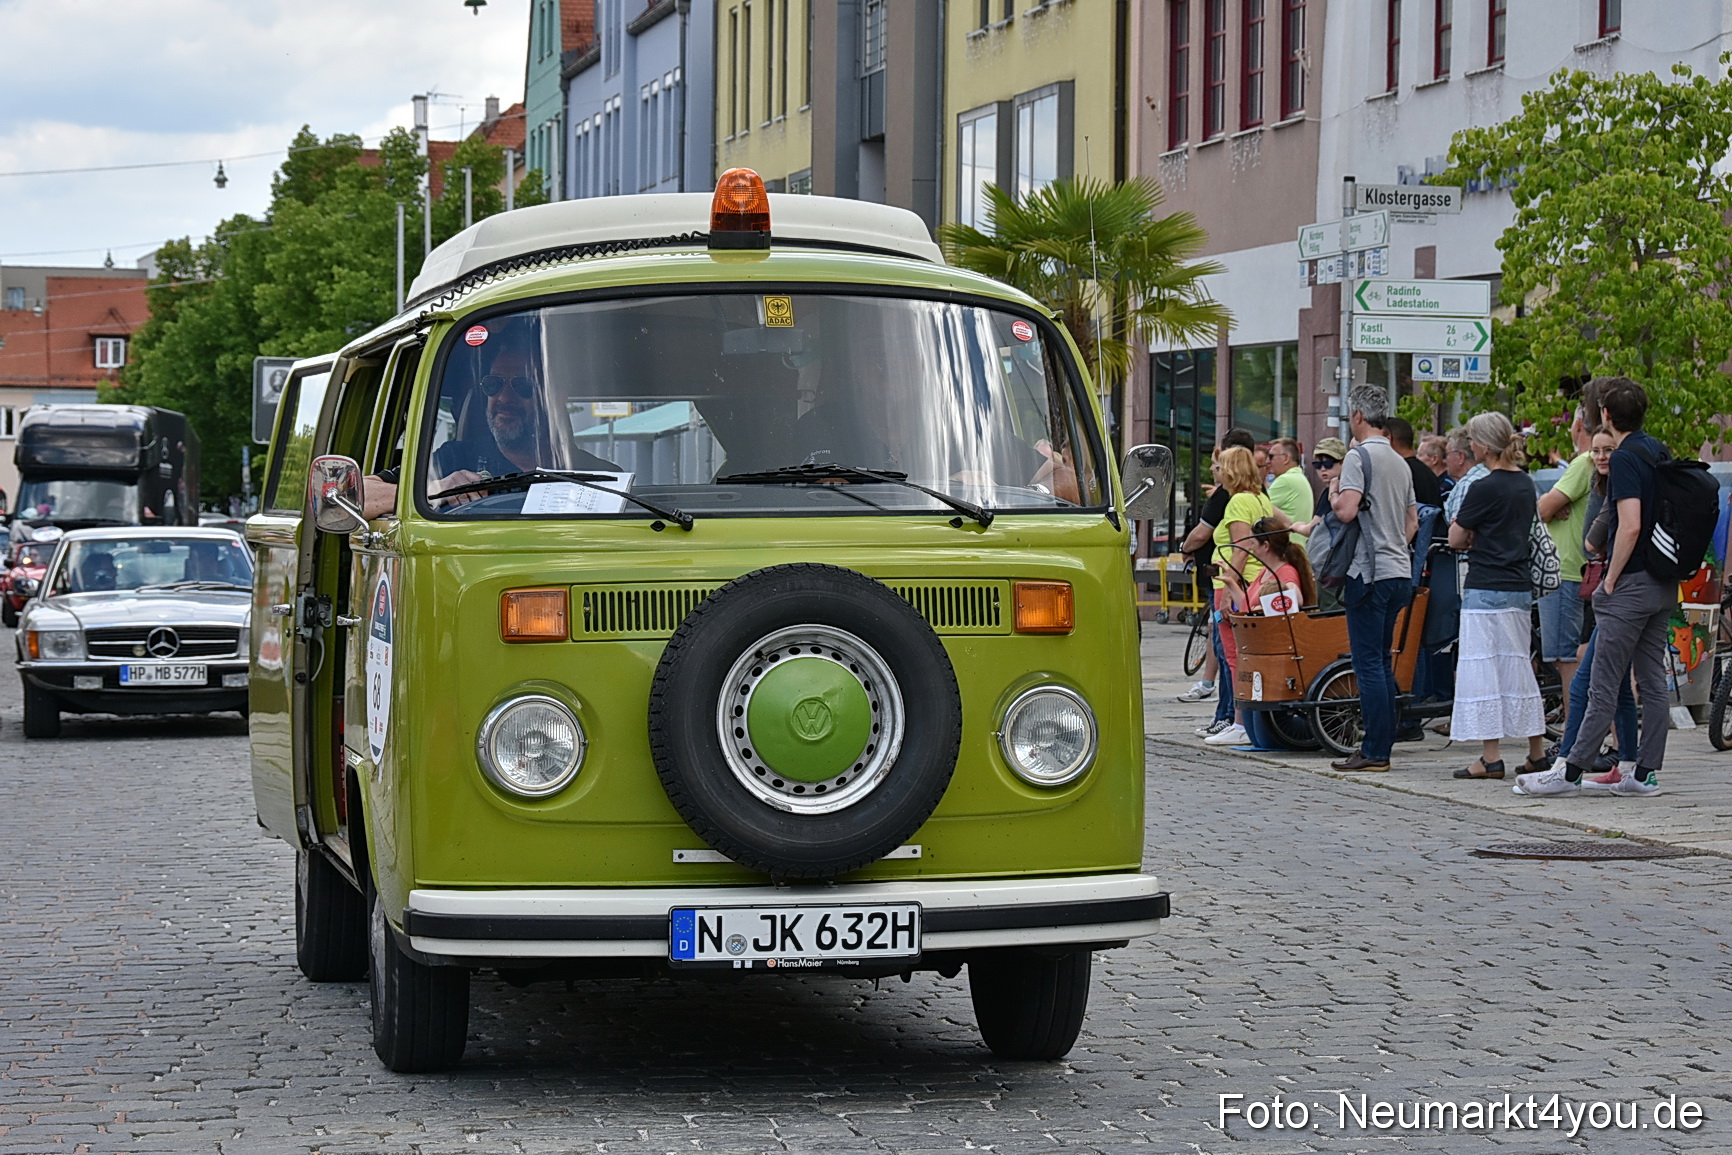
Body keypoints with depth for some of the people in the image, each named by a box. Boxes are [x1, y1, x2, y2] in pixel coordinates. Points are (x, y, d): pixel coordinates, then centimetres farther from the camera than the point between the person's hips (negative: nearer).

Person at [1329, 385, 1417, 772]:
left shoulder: (1360, 456, -10)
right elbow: (1412, 520, 22)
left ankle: (1375, 752, -7)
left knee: (1368, 663, -6)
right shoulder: (1400, 463, 16)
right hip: (1400, 572, 8)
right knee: (1382, 660, 13)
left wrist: (1334, 499, -1)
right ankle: (1382, 745, 14)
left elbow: (1347, 510, -21)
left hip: (1370, 573, -8)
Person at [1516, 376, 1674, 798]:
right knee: (1652, 683, 8)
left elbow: (1630, 526, -23)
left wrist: (1610, 581, -15)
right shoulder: (1658, 453, 11)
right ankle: (1646, 774, 9)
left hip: (1632, 585, -9)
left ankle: (1571, 771, -2)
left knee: (1603, 686, -5)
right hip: (1664, 584, 9)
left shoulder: (1624, 459, -15)